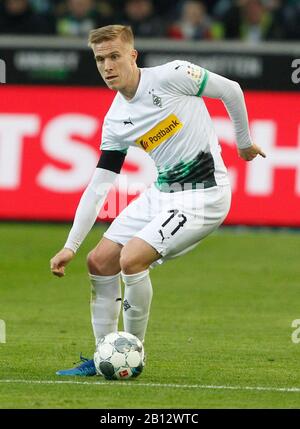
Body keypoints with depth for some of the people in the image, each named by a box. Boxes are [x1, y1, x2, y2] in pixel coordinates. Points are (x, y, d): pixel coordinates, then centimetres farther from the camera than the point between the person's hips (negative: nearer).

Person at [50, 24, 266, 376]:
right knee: (100, 261, 3)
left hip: (203, 195, -7)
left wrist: (244, 142, 10)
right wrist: (70, 246, 1)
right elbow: (97, 187, 6)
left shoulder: (170, 76, -16)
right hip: (162, 193, 7)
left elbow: (230, 90, -2)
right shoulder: (116, 121, 3)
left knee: (132, 258, -21)